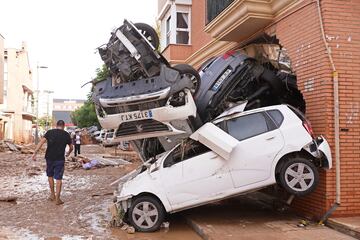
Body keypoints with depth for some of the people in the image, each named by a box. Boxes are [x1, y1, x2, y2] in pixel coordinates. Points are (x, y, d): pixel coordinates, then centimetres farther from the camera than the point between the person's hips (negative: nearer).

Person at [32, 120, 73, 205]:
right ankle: (57, 198, 2)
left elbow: (41, 142, -11)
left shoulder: (50, 132, 1)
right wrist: (68, 153, 34)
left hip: (49, 158, 1)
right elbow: (71, 147, 13)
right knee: (58, 178, 3)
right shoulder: (66, 134, 3)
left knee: (50, 176, 20)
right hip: (60, 159, -1)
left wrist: (35, 153, -14)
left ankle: (52, 194, 27)